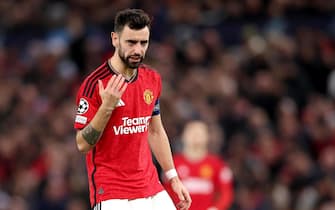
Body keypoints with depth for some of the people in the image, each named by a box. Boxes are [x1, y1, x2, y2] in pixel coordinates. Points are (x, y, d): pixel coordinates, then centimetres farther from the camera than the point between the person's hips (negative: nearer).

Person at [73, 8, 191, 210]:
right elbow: (82, 144, -13)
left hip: (151, 189, 6)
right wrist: (107, 106, -25)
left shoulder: (153, 78, 8)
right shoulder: (95, 83, -12)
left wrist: (173, 178, 16)